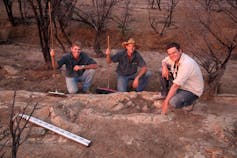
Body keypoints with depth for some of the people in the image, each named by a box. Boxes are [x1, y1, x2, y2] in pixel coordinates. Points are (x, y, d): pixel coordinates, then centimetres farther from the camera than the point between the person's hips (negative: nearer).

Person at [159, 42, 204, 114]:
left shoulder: (187, 64, -34)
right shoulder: (174, 57, -10)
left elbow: (176, 85, -33)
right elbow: (164, 61, 13)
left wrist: (166, 101, -30)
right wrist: (164, 67, -13)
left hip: (192, 91, -8)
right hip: (181, 85, 8)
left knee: (173, 102, -32)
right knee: (164, 74, -3)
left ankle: (189, 100, -1)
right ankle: (164, 95, 10)